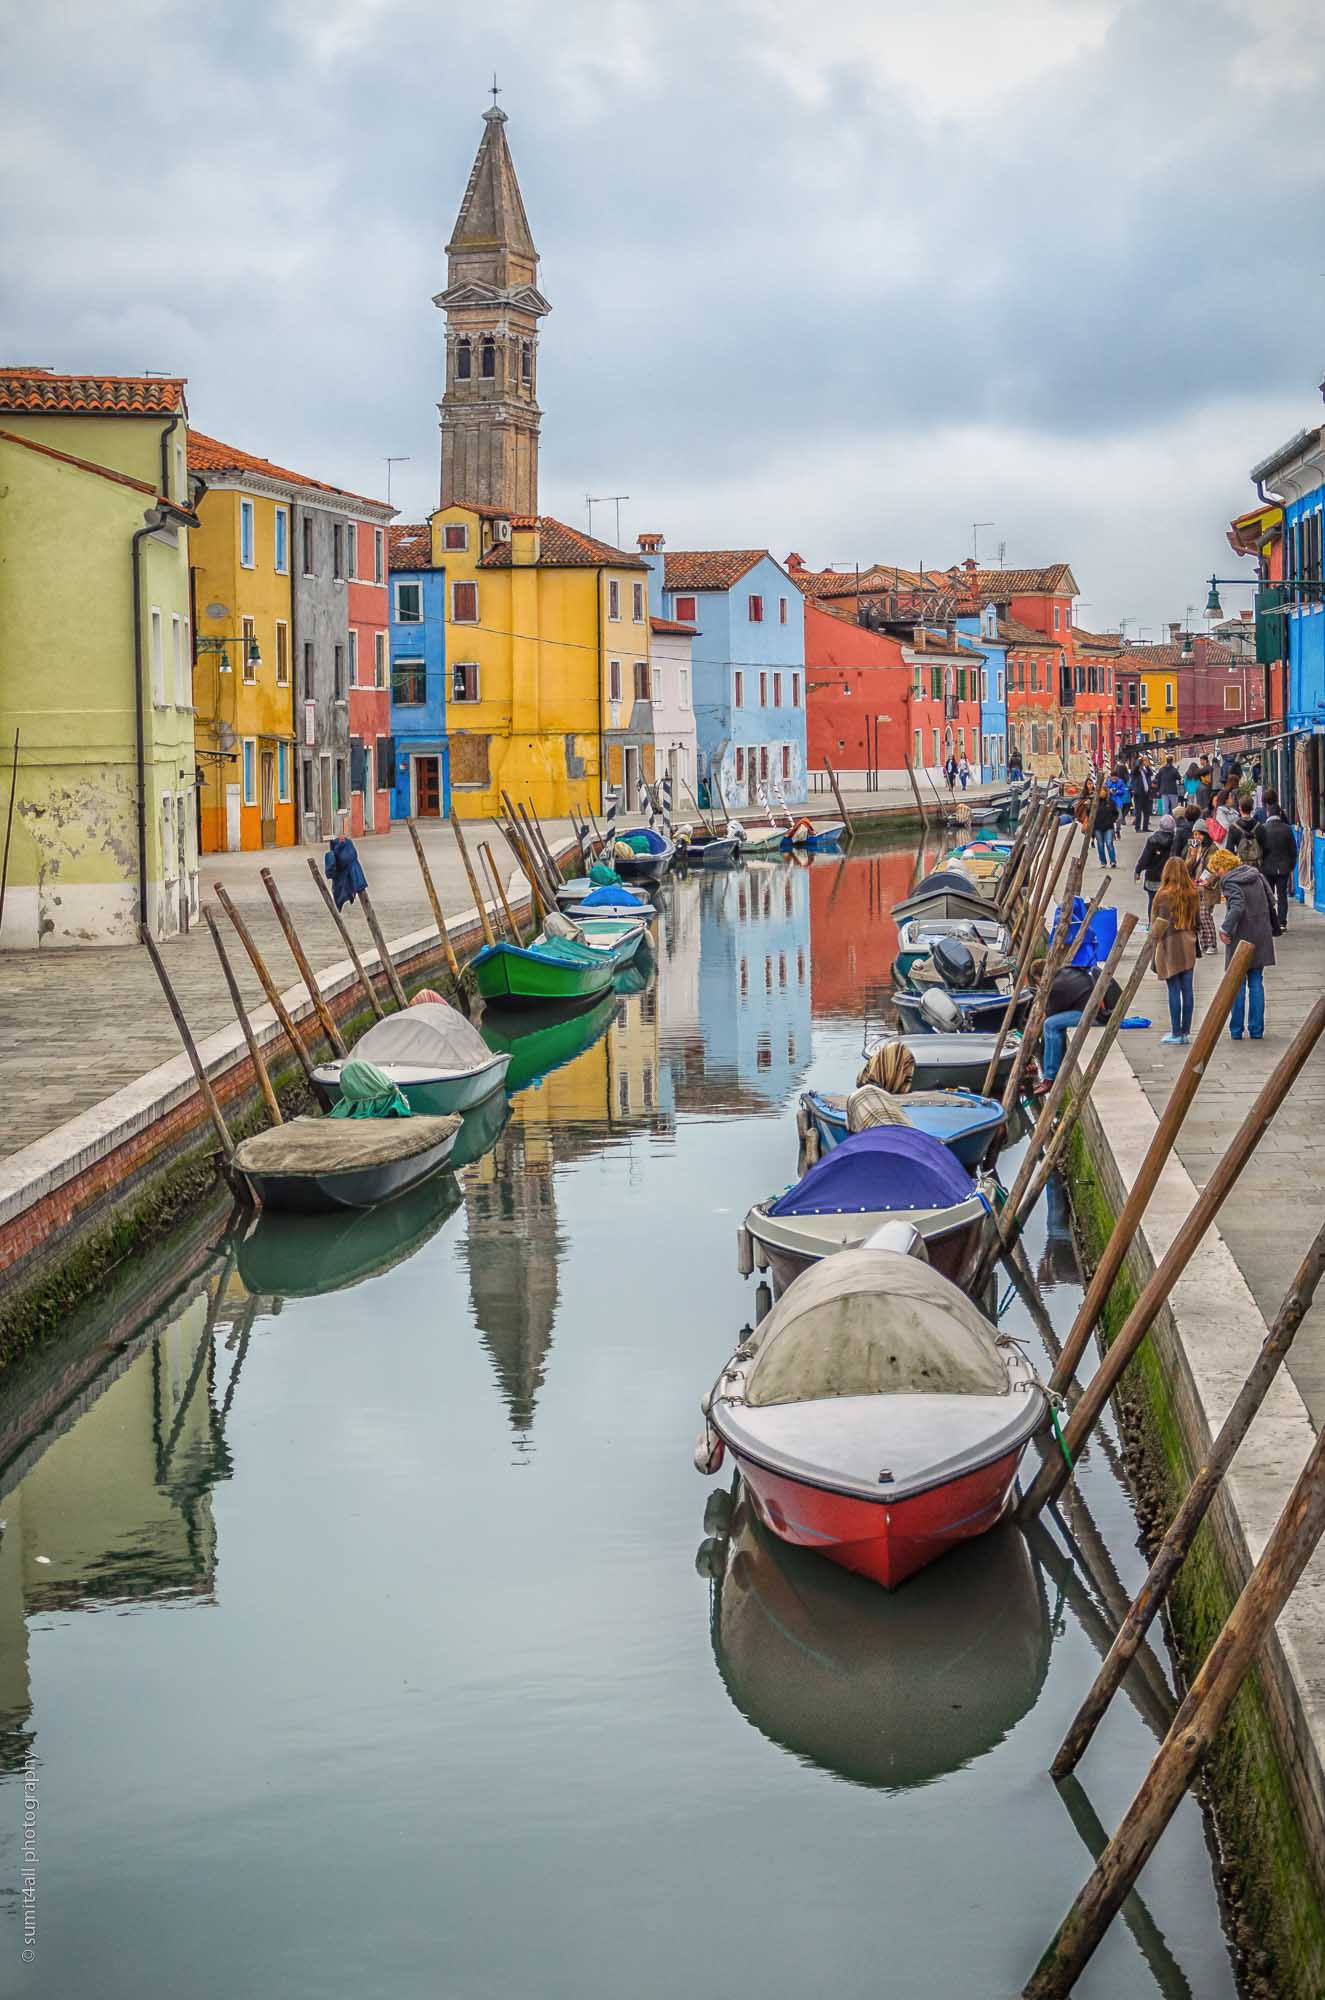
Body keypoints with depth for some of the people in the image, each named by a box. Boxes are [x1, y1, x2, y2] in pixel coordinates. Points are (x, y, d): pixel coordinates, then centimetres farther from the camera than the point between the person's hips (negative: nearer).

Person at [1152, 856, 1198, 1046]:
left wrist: (1156, 949, -7)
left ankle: (1176, 1033, 1)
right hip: (1189, 944, 5)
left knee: (1174, 989, -2)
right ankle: (1186, 1032, 12)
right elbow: (1196, 920, 11)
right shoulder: (1193, 894, 4)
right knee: (1187, 989, 7)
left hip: (1171, 944, -5)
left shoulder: (1165, 896, -12)